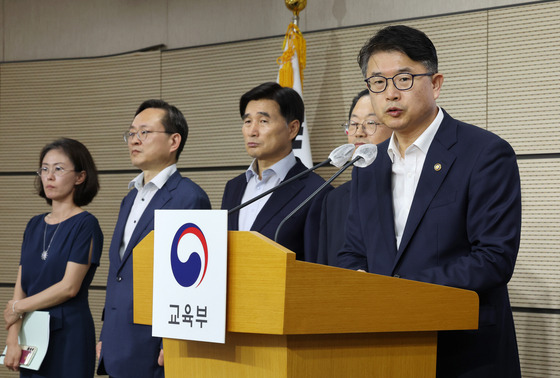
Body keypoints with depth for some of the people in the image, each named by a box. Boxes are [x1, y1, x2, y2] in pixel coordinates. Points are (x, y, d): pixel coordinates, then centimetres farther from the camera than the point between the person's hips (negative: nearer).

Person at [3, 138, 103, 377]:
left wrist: (18, 307, -5)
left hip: (69, 335, -6)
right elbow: (20, 287, 5)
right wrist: (12, 341, -5)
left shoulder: (85, 225, -7)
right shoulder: (34, 225, 11)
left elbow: (69, 287, -14)